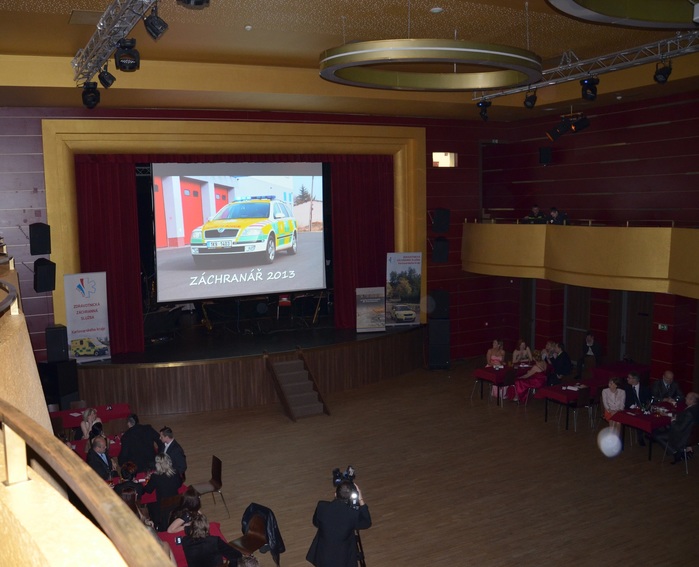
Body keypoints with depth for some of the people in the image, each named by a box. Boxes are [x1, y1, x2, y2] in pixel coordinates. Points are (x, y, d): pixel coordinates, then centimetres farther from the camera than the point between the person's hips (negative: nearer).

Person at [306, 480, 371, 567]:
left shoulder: (322, 506, -20)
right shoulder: (354, 514, -26)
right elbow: (367, 523, -5)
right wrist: (361, 501, -7)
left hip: (322, 556, 2)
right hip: (343, 559, -2)